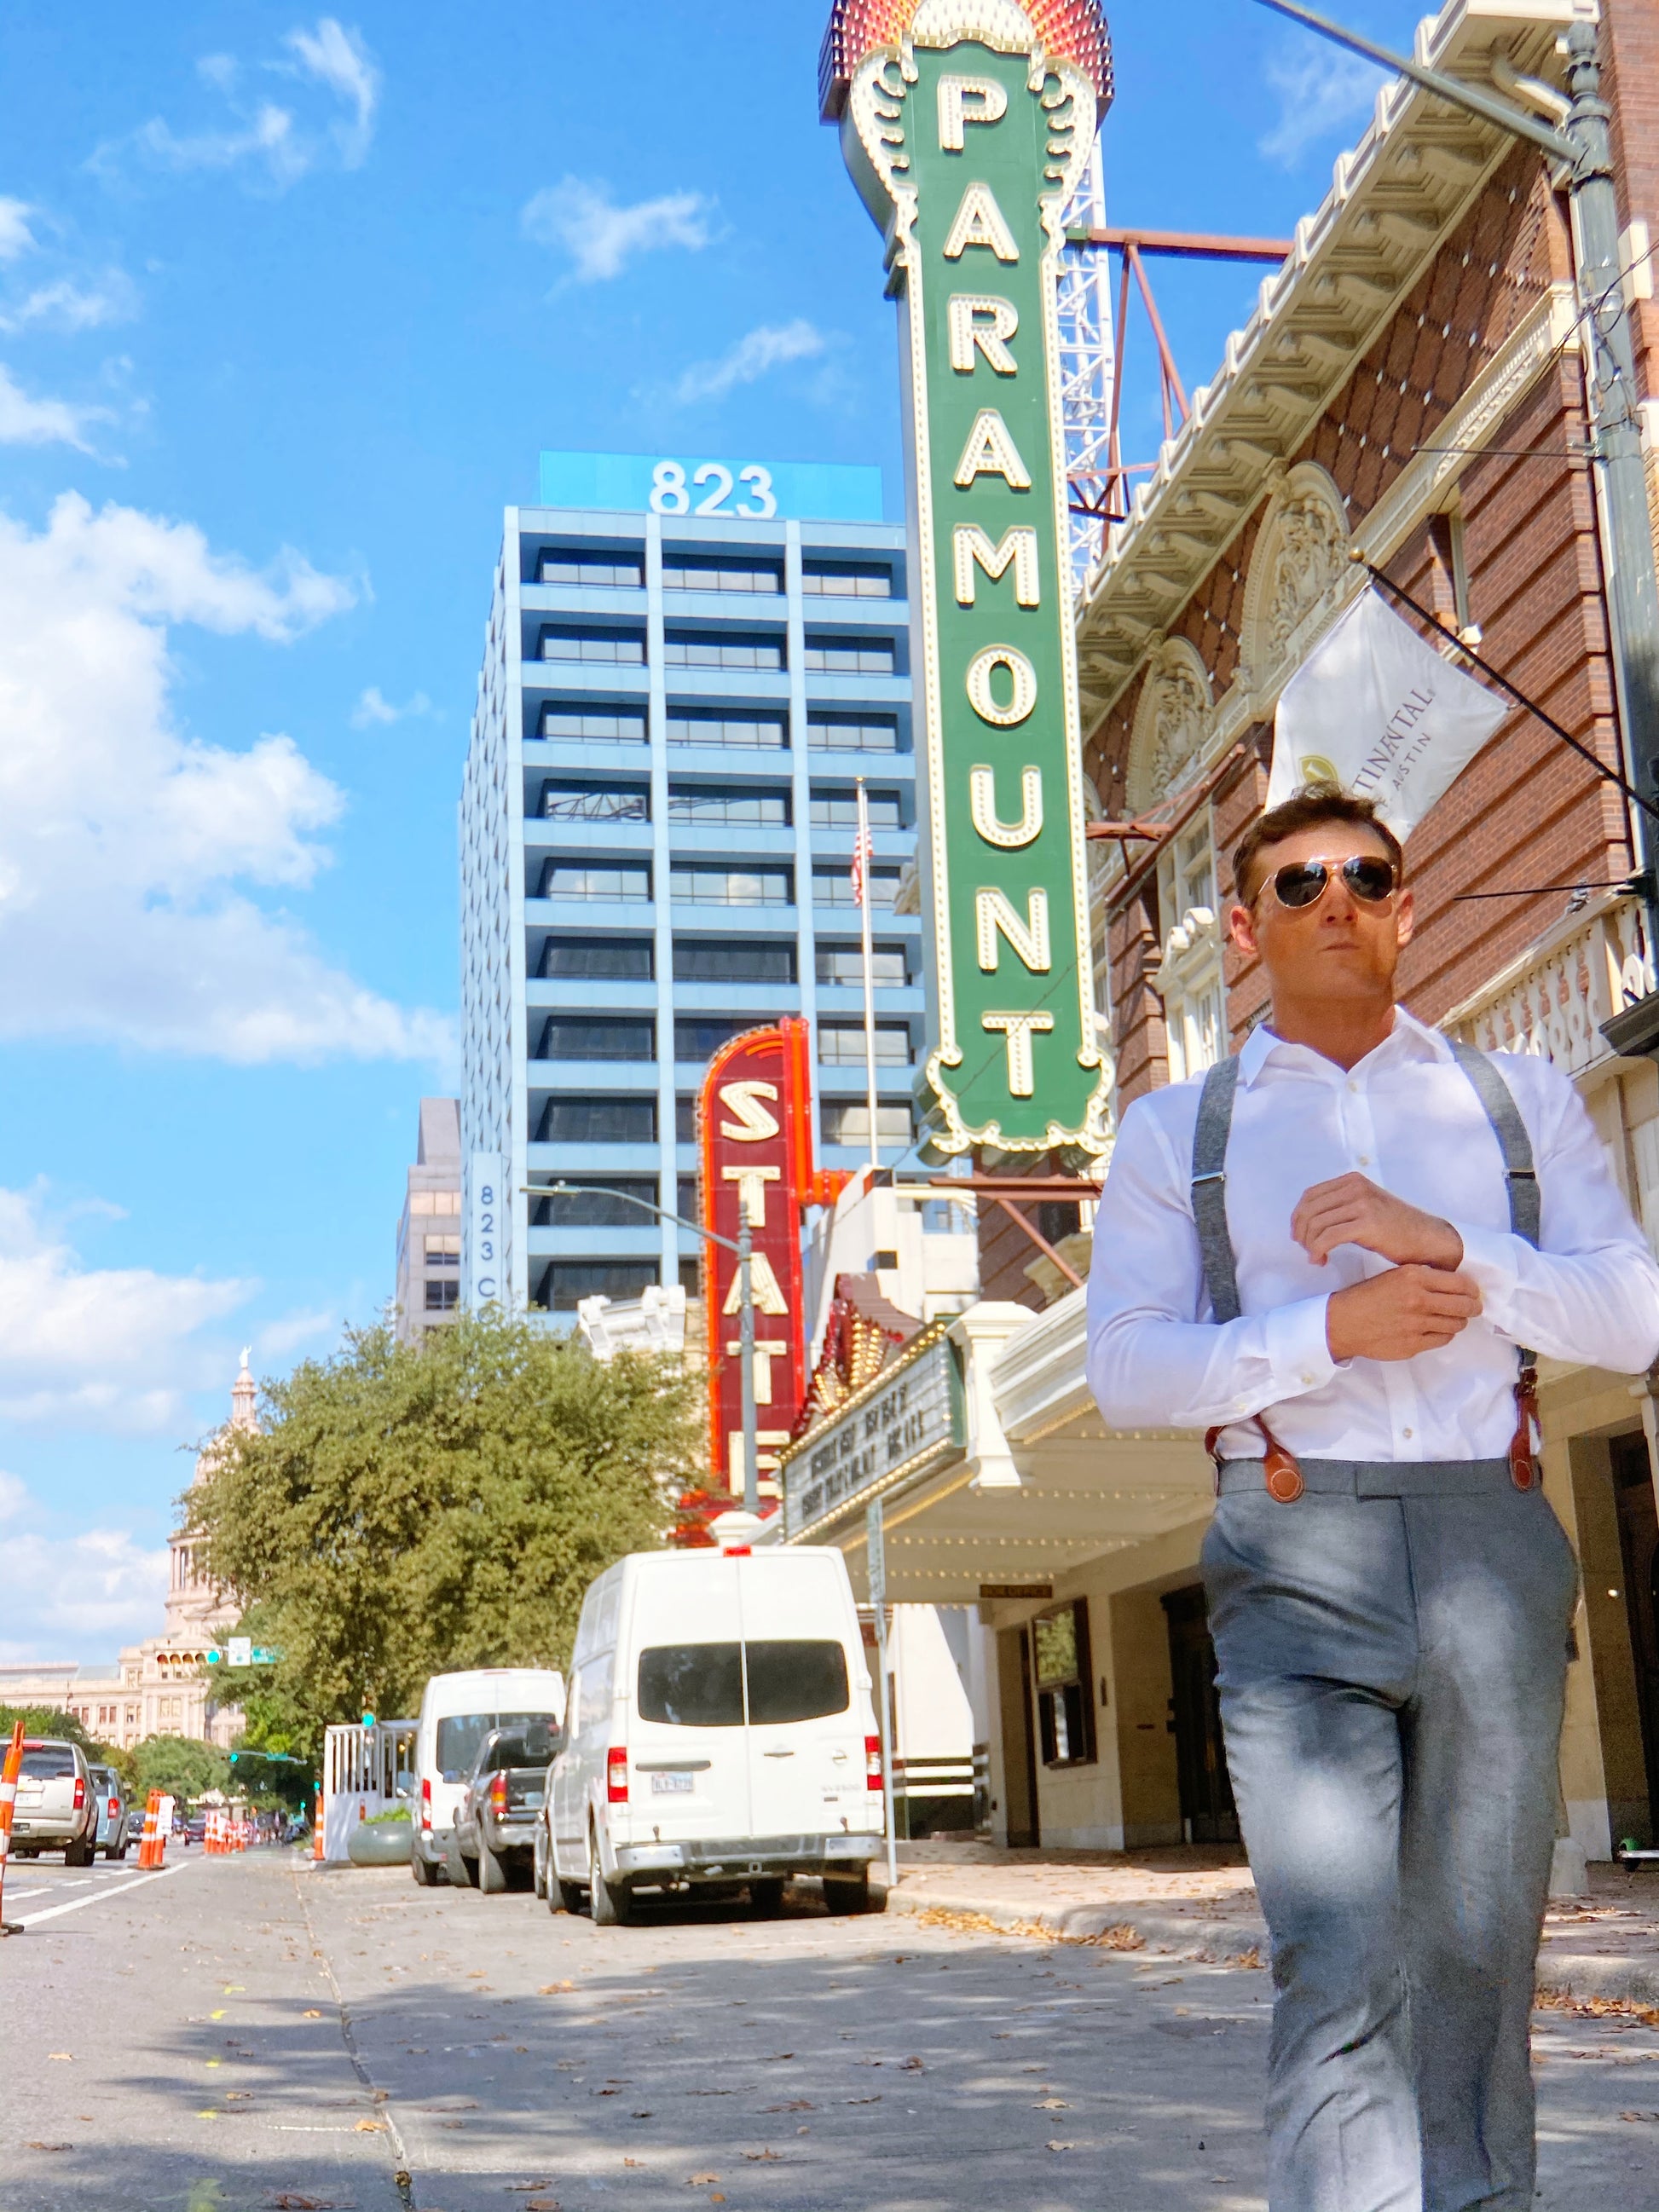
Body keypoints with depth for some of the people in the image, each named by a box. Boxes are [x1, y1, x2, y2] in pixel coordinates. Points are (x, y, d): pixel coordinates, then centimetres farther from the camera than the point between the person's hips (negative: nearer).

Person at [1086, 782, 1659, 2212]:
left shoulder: (1521, 1101, 17)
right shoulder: (1175, 1131, 13)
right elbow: (1127, 1372, 2)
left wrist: (1442, 1246, -11)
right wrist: (1332, 1329, -13)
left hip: (1492, 1549, 2)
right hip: (1297, 1562, -2)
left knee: (1478, 1955, 6)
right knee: (1339, 1974, -13)